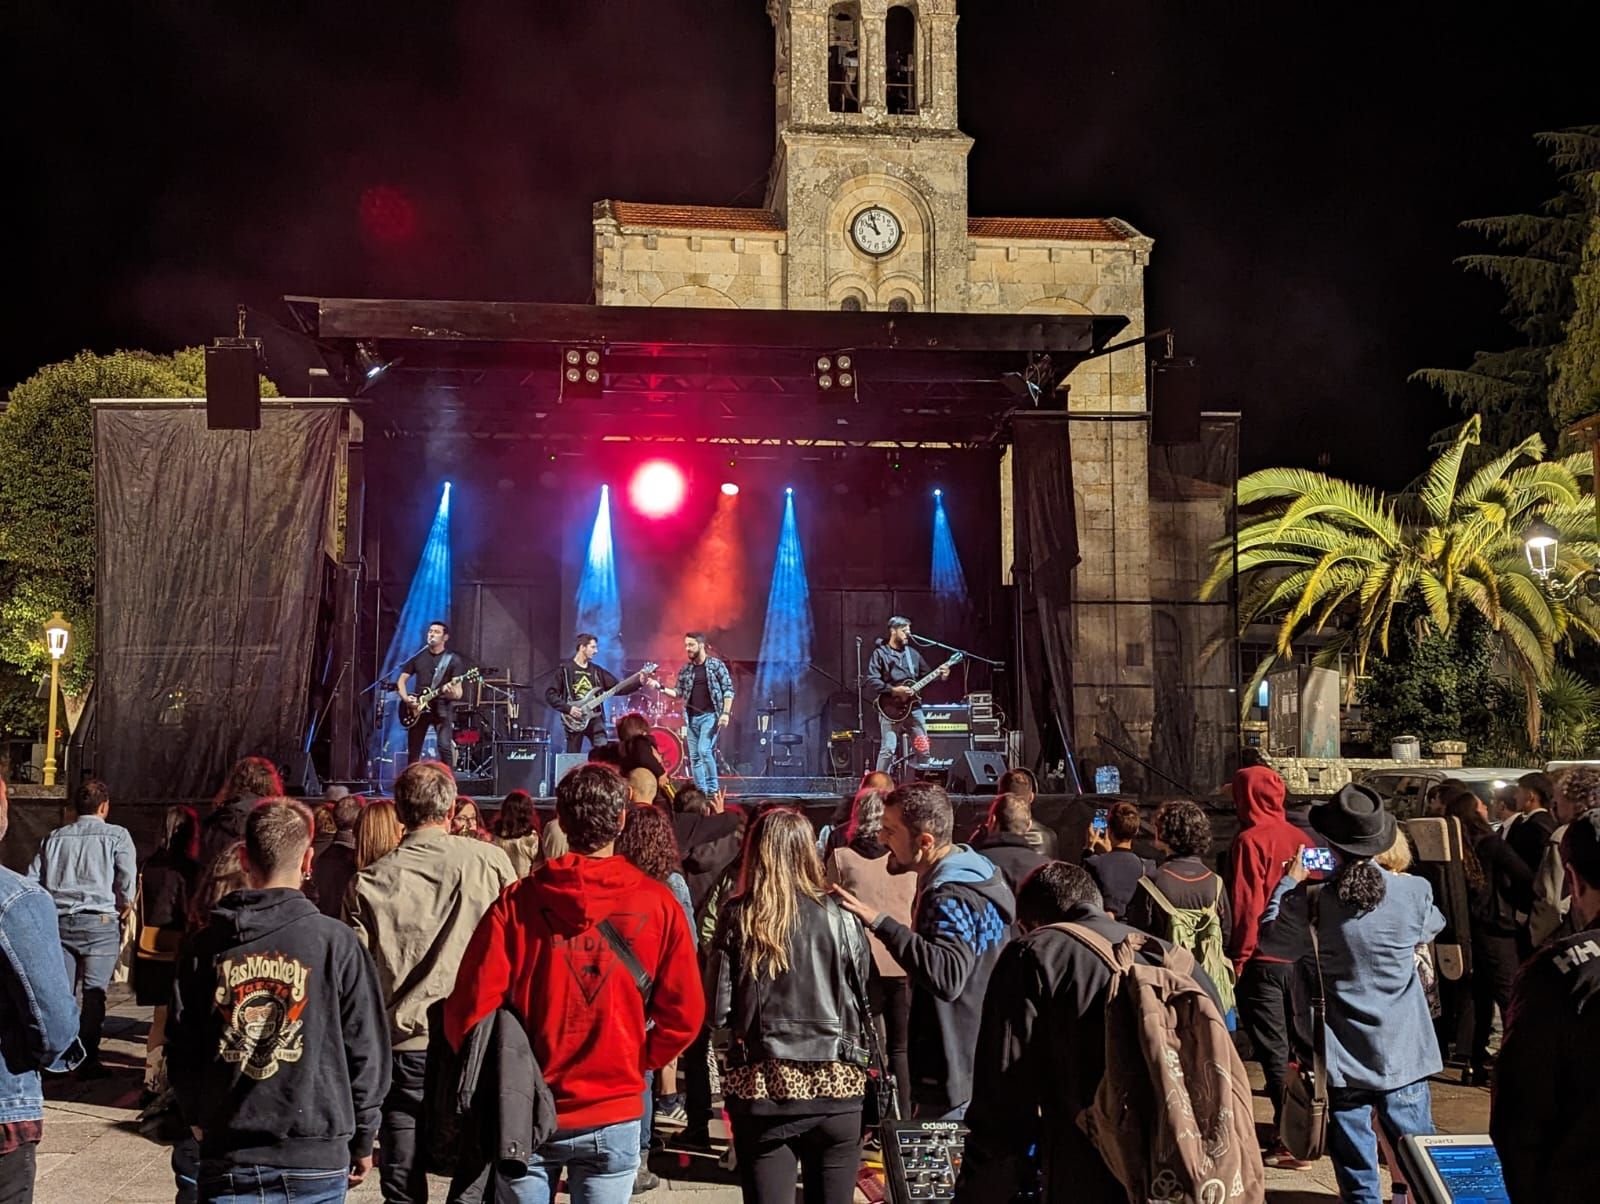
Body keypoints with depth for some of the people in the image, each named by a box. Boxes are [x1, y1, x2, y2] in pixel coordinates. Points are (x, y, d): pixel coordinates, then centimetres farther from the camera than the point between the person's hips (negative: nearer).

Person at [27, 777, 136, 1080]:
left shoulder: (56, 837, 10)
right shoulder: (116, 836, -2)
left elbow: (32, 881, 8)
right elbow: (128, 880, -9)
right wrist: (123, 910, 8)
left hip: (60, 921, 4)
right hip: (100, 922, -4)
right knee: (94, 994, 1)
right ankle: (88, 1060, 0)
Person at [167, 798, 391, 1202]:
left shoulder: (204, 946, 0)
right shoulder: (336, 942, -8)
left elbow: (181, 1050, 6)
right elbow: (365, 1050, -4)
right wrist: (361, 1141, 8)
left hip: (227, 1158, 2)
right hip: (316, 1157, -2)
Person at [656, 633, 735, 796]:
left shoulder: (716, 664, -4)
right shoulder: (685, 669, 11)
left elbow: (728, 690, -6)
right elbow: (679, 692, 11)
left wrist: (726, 712, -14)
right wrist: (661, 688, -5)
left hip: (710, 715, -6)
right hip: (692, 717, 6)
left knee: (704, 751, -17)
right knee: (694, 756, 5)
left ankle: (713, 789, -5)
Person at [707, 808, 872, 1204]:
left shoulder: (737, 917, -4)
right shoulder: (840, 917, -5)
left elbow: (717, 1011, -5)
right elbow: (865, 1002, 0)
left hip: (761, 1086, 0)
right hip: (835, 1086, 0)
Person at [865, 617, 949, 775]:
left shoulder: (913, 653, 16)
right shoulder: (880, 653, -2)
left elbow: (925, 675, 19)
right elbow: (871, 681, -11)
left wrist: (939, 675, -1)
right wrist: (893, 690, -18)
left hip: (913, 706, 6)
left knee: (923, 746, 7)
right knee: (888, 748, -12)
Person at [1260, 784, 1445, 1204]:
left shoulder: (1311, 902, -15)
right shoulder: (1414, 891, -10)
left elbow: (1268, 935, 2)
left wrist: (1288, 882, 11)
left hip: (1344, 1059, -1)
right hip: (1403, 1055, 1)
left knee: (1355, 1163, 9)